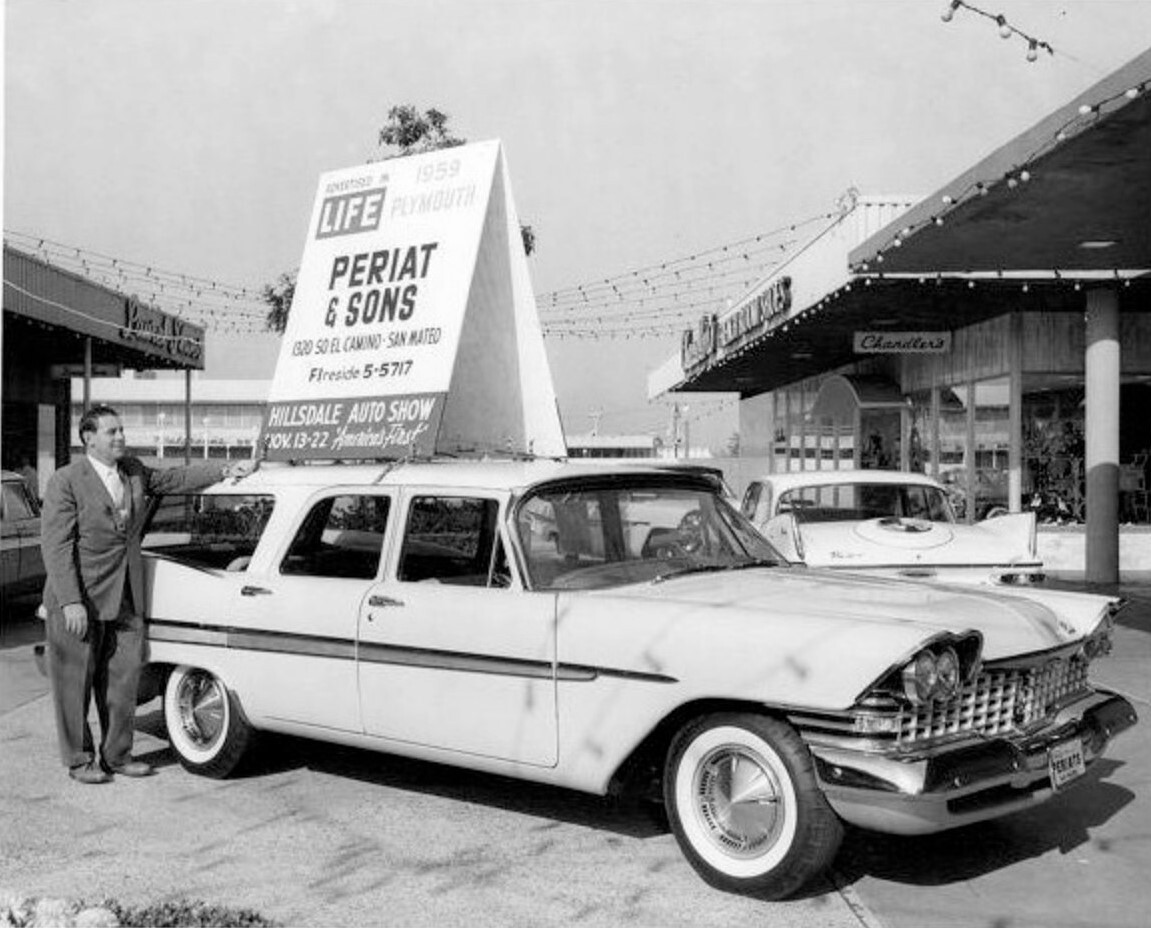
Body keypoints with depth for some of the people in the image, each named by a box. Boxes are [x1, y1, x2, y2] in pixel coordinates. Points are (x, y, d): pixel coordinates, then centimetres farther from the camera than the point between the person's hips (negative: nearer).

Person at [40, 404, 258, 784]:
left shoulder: (134, 470, 7)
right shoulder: (66, 482, -12)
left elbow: (177, 478, 12)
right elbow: (55, 546, -14)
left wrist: (229, 468, -3)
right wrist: (71, 602, -20)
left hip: (126, 597, 6)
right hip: (80, 599, -6)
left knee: (122, 679, 9)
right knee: (76, 683, 5)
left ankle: (116, 754, 21)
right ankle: (79, 760, 17)